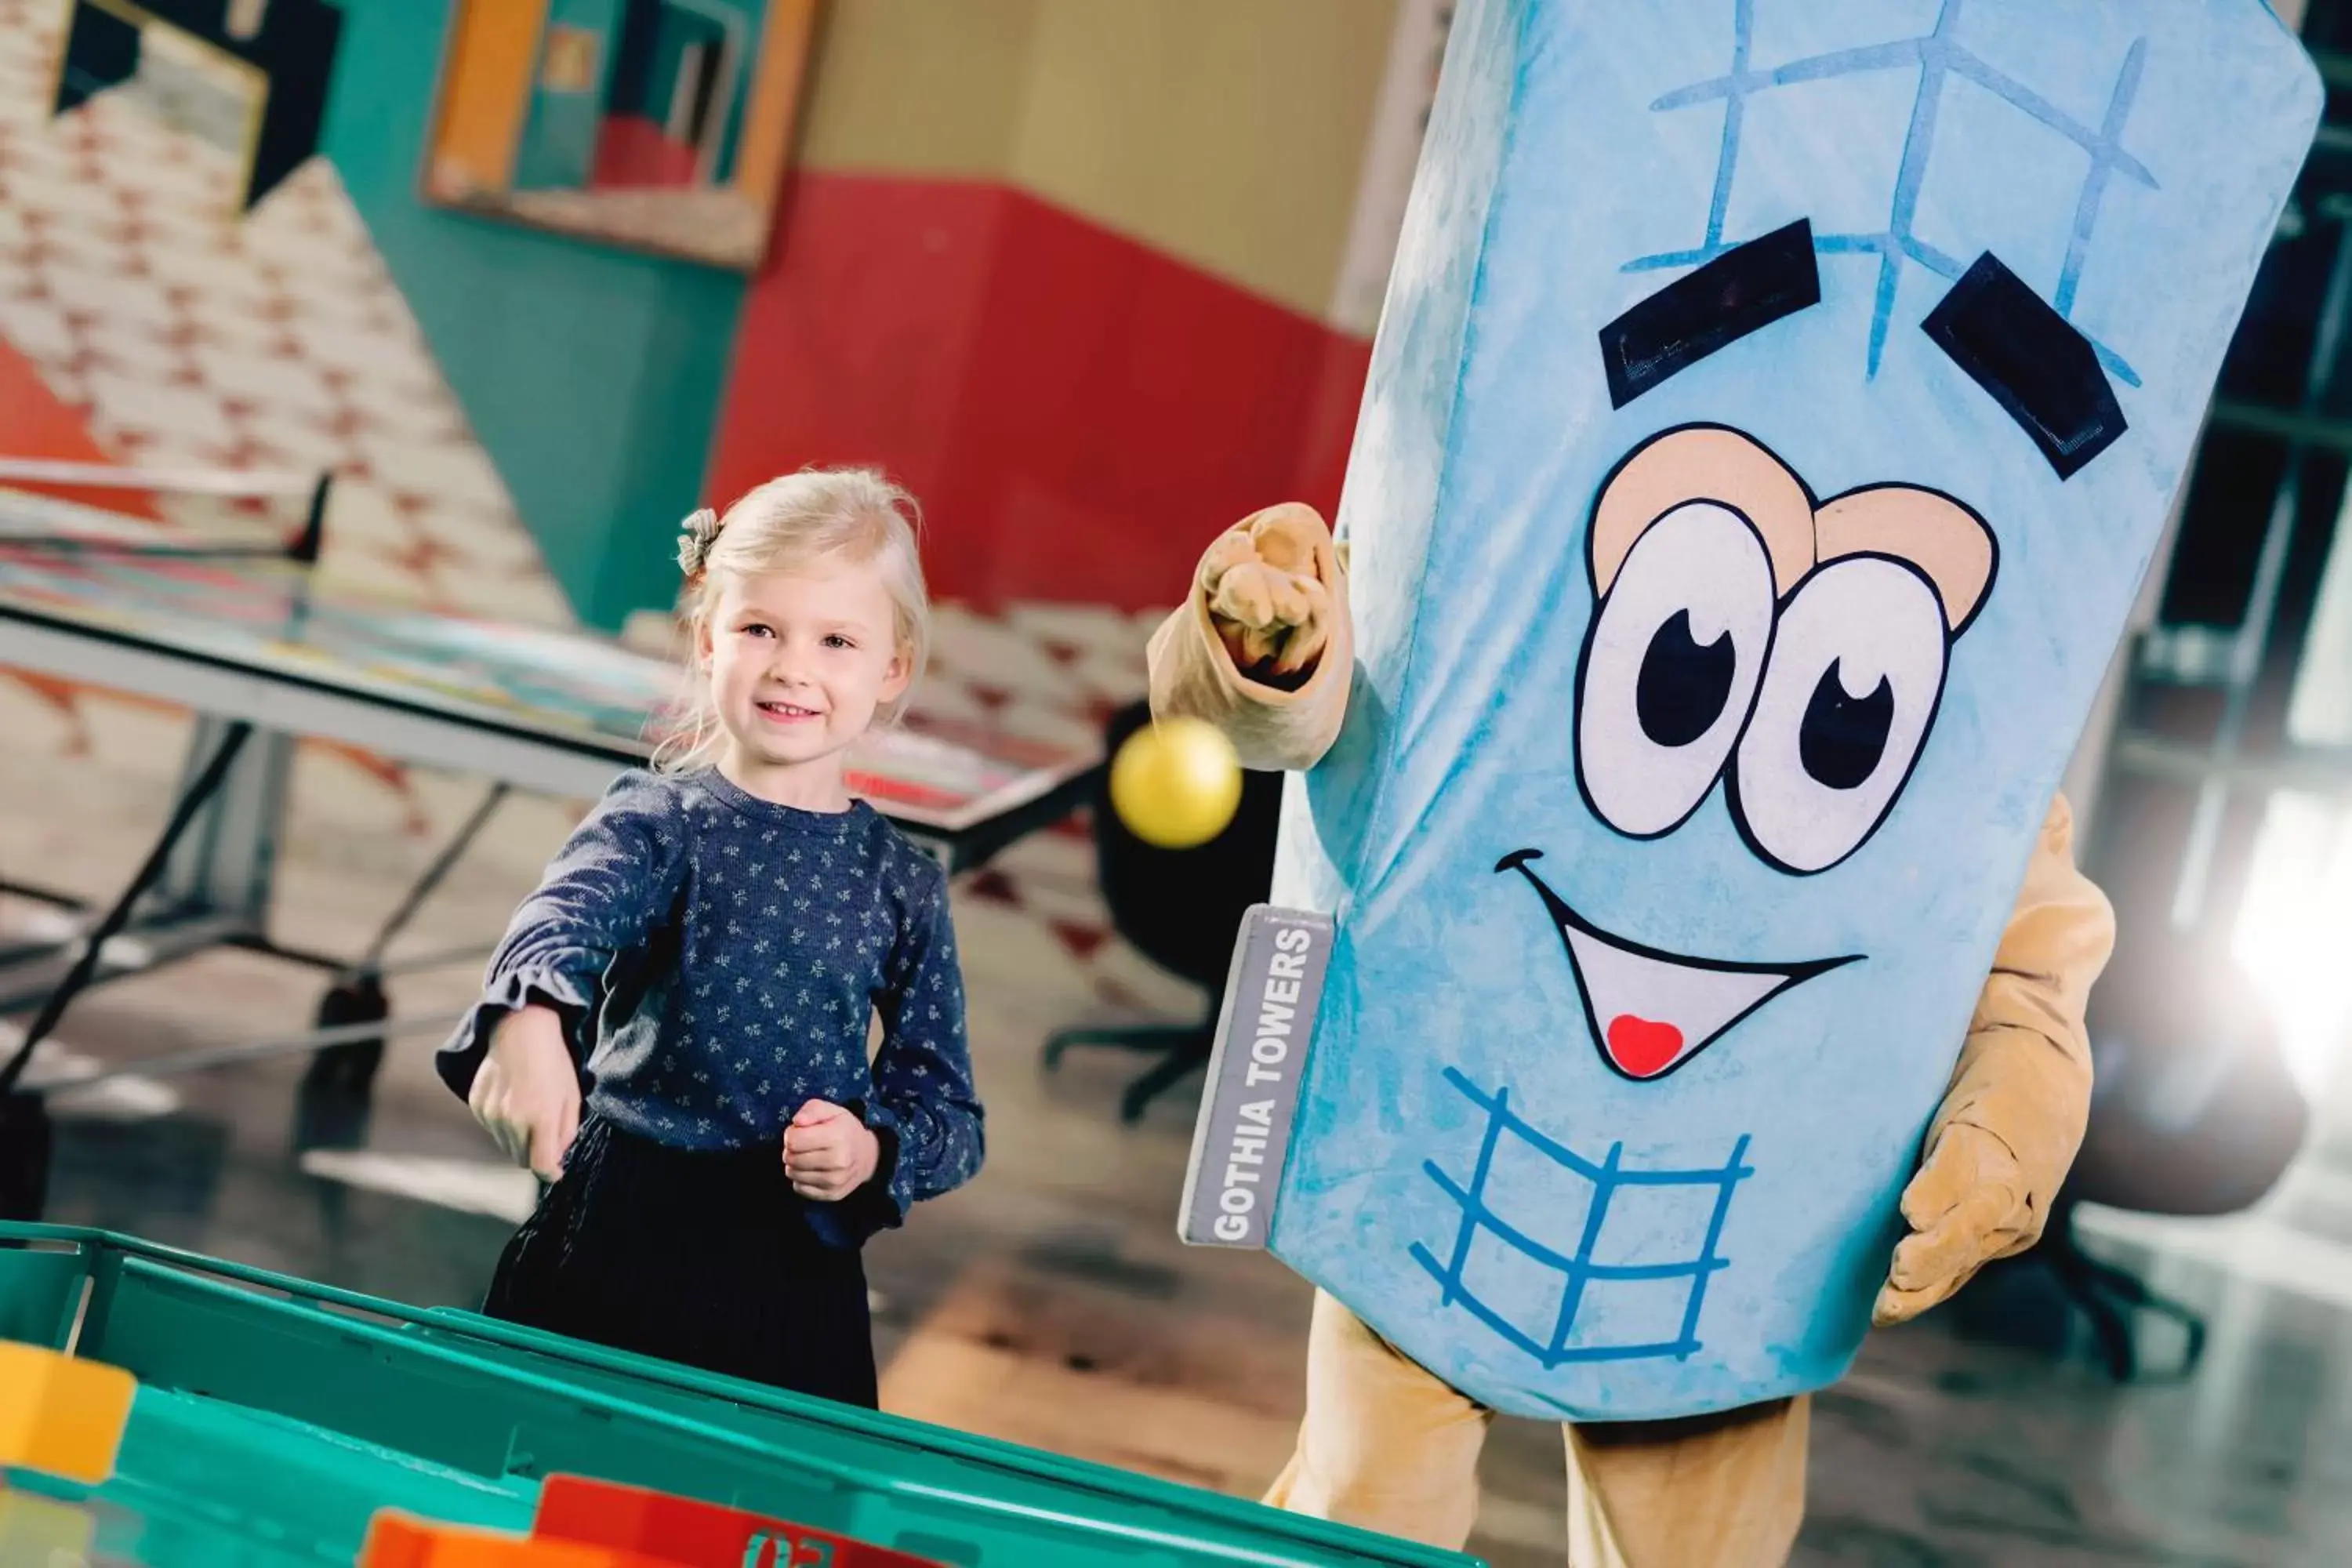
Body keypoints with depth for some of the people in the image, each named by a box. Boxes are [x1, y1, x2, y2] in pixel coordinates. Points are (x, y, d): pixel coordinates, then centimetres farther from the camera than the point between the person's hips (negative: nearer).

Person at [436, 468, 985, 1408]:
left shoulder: (903, 886, 4)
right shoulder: (659, 820, -3)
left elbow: (950, 1115, 9)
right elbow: (566, 916, -26)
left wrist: (873, 1152, -13)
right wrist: (529, 1022, -48)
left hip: (799, 1273, 2)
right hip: (611, 1243, -2)